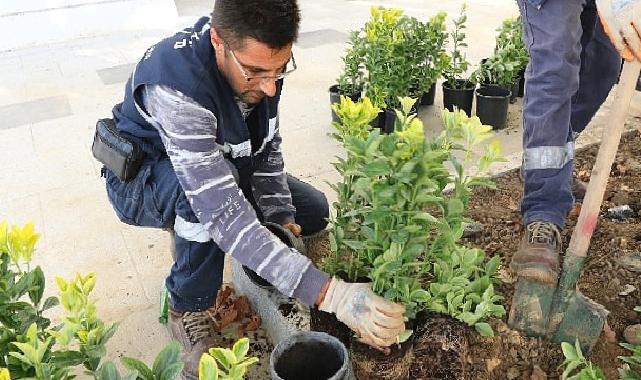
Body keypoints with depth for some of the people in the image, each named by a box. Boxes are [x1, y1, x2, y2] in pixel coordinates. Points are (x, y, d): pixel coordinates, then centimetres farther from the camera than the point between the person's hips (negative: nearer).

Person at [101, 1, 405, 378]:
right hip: (142, 178, -5)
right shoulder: (176, 84, -41)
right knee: (211, 200, -39)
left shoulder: (259, 57, -20)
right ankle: (188, 310, -12)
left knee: (312, 211, -3)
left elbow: (267, 148, -7)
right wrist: (329, 293, -51)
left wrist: (282, 219, -20)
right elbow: (223, 212, -47)